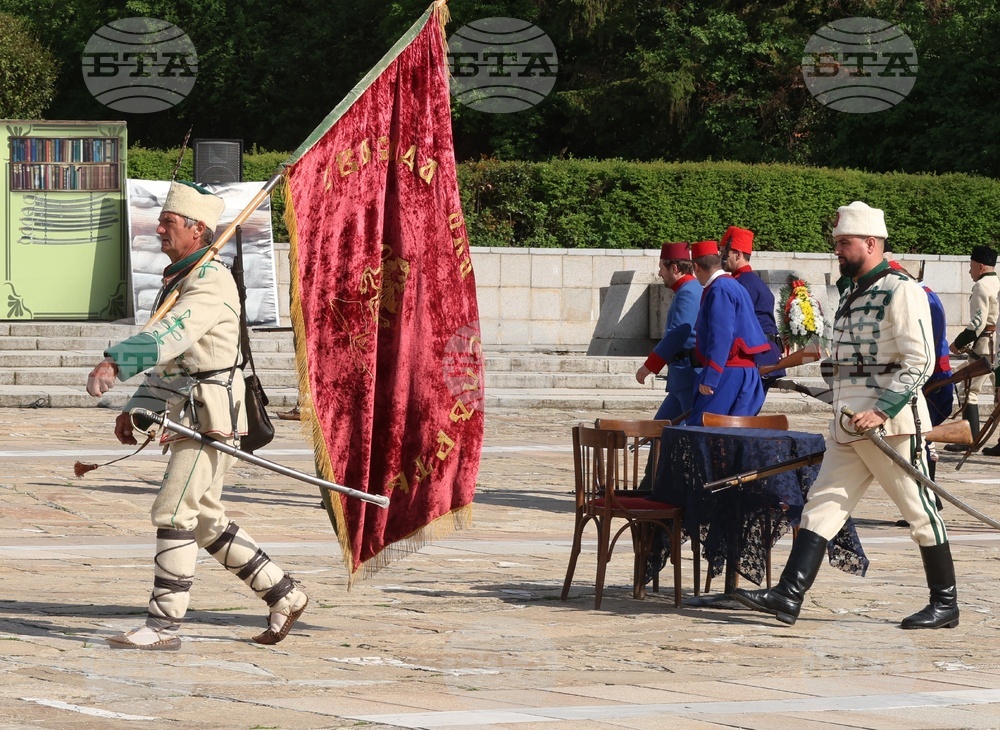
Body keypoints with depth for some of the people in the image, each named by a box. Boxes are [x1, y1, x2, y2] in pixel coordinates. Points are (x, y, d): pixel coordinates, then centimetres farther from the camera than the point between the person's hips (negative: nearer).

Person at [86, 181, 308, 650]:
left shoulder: (211, 281, -15)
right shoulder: (177, 278, 18)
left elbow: (173, 335, -33)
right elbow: (167, 357, 25)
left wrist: (115, 362, -44)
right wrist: (136, 409, 17)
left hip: (210, 413, -10)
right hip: (185, 411, 10)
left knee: (173, 513, -10)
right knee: (205, 520, 14)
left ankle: (163, 626, -7)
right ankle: (283, 595, 22)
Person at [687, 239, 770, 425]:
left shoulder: (719, 290, -13)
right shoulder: (733, 286, 18)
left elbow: (721, 336, -22)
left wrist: (709, 378, -24)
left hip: (727, 375, -10)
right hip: (744, 373, 10)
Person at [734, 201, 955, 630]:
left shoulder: (901, 292, -11)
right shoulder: (850, 295, 17)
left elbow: (920, 362, -17)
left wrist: (882, 412, -23)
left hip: (890, 426, -9)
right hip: (848, 428, 9)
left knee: (921, 513, 1)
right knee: (821, 507, 0)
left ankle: (945, 604, 10)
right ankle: (788, 597, -5)